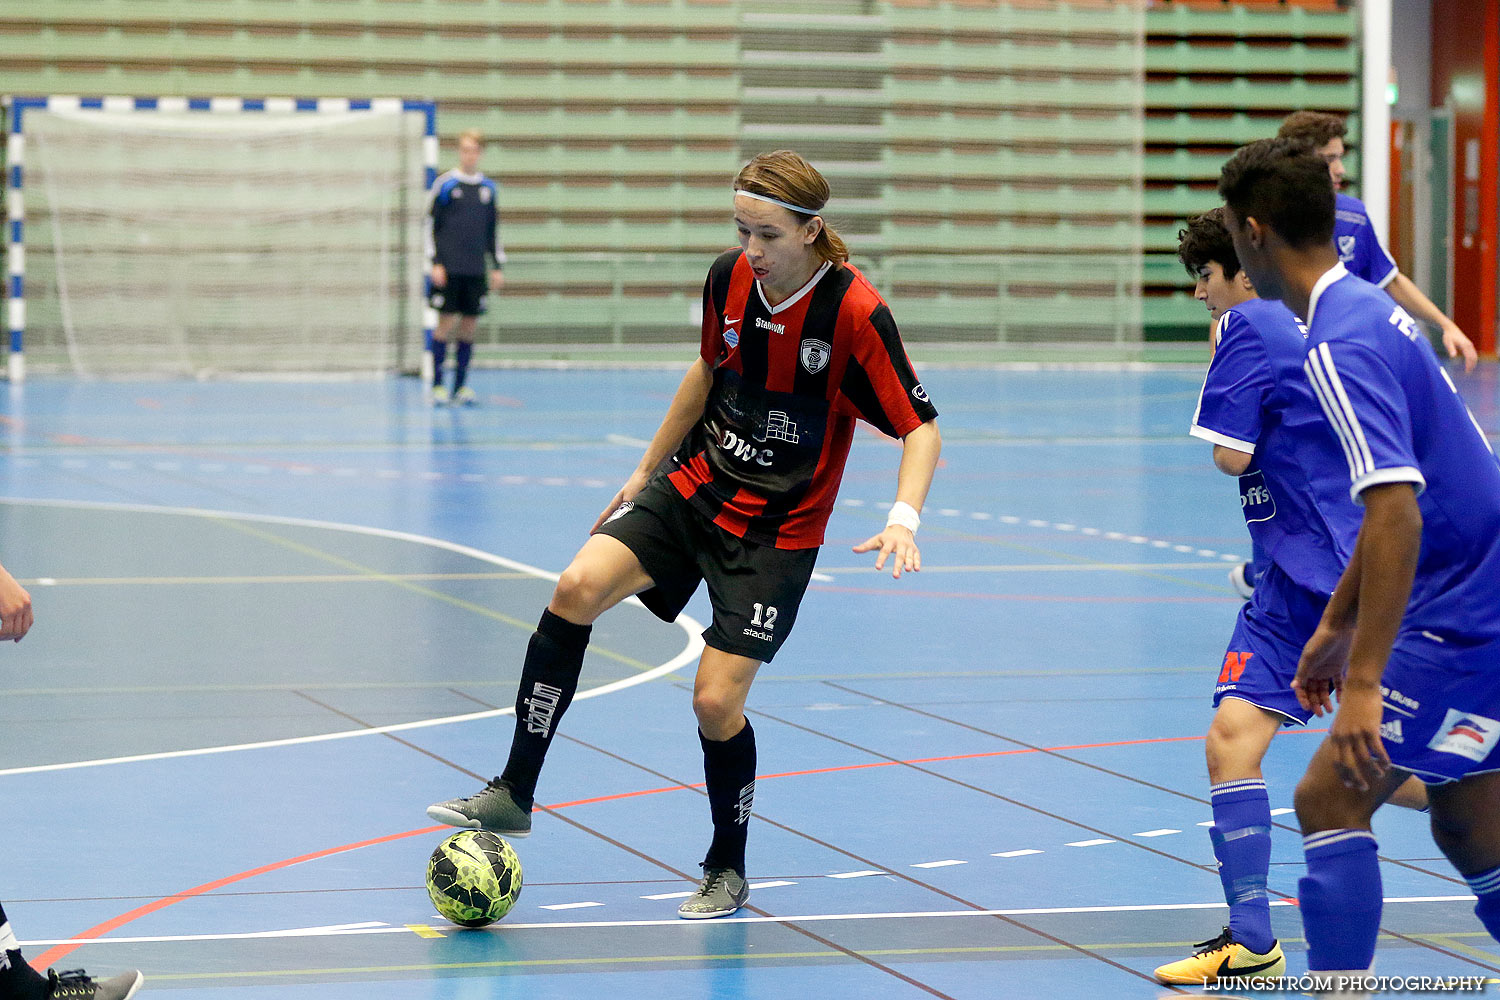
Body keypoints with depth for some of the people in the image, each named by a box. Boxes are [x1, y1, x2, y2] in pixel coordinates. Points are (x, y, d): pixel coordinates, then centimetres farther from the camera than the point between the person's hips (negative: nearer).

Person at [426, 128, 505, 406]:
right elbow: (431, 225, 0)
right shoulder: (445, 184, -1)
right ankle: (437, 385, 0)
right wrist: (435, 263, -8)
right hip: (449, 268, -4)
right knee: (446, 322, -6)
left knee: (470, 326, 4)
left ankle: (461, 385, 11)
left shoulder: (489, 188, 11)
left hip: (476, 270, 4)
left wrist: (497, 267, 12)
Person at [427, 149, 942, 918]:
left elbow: (919, 426, -16)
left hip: (776, 530, -5)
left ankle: (727, 870, 16)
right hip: (694, 485, 5)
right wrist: (645, 470, 20)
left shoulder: (854, 312, -21)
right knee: (577, 588, -18)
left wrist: (903, 519, -32)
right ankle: (514, 795, -9)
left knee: (716, 702, -11)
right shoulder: (728, 278, -5)